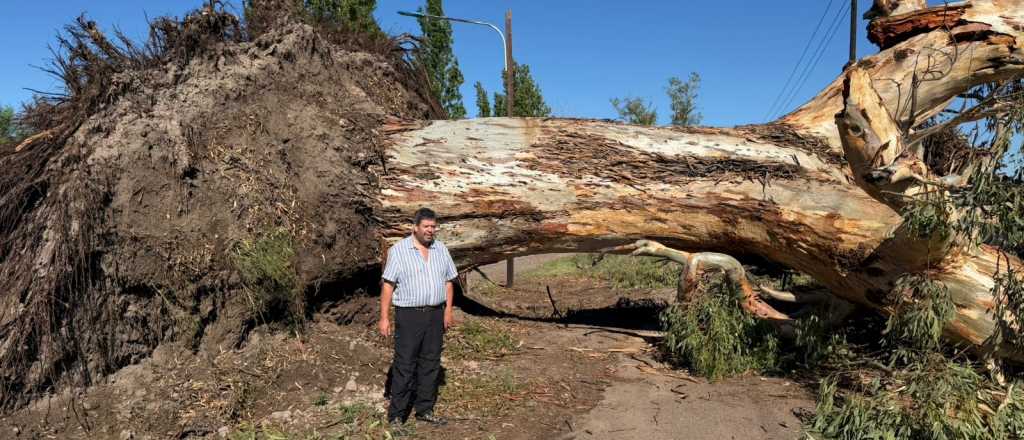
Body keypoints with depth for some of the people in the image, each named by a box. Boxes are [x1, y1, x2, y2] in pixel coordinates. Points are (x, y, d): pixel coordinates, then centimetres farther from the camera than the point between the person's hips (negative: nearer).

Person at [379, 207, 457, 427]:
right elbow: (387, 285, -7)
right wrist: (384, 317, -11)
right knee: (404, 366, -2)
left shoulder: (441, 250, 8)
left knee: (431, 364, 11)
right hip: (409, 316, -5)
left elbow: (448, 281, 13)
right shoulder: (398, 250, -7)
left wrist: (448, 310, 4)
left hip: (435, 314, 5)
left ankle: (425, 410, 23)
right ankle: (396, 415, 7)